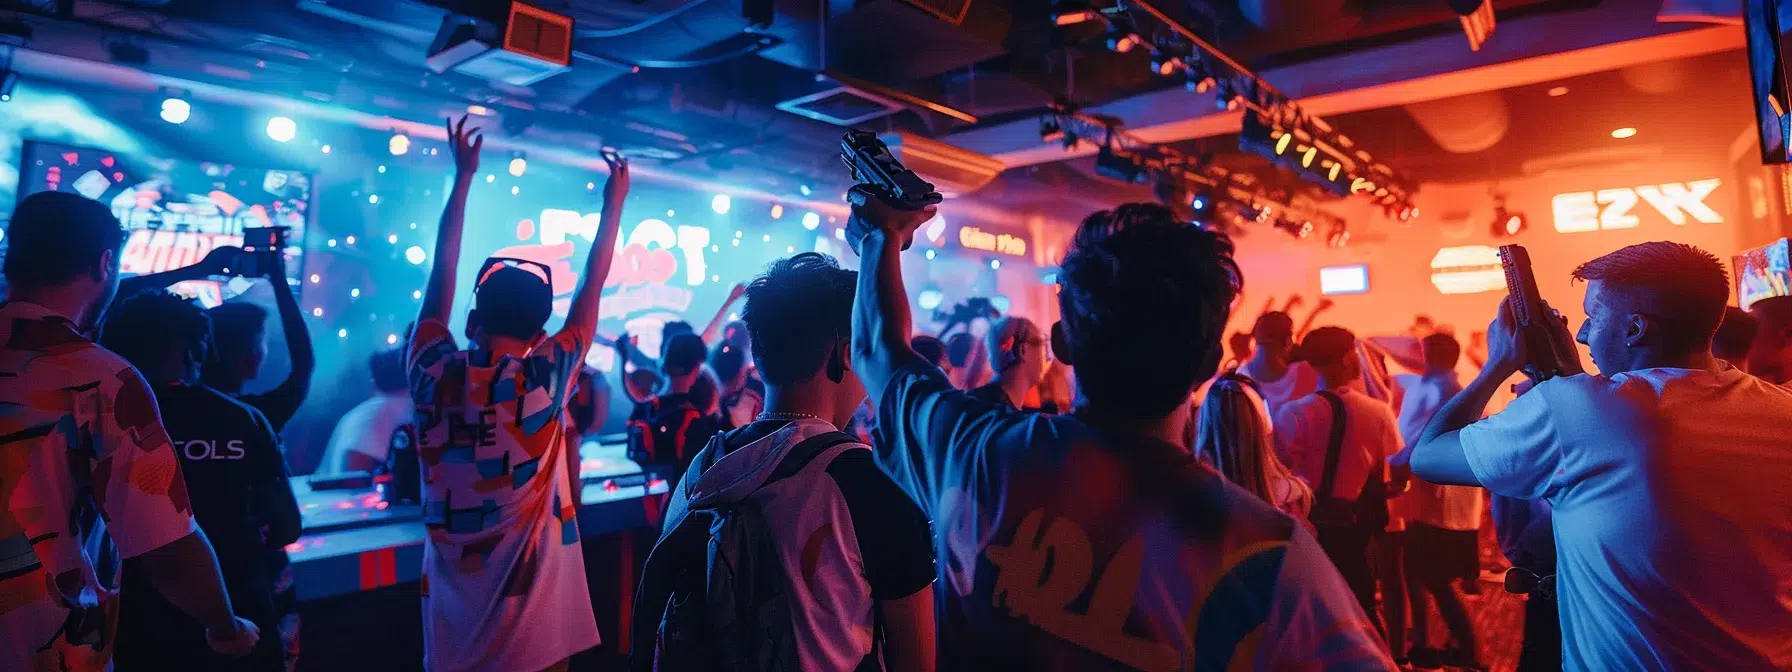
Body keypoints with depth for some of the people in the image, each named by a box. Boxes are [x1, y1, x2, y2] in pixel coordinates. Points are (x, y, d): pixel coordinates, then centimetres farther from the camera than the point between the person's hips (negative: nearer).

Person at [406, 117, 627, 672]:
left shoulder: (433, 373, -8)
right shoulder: (544, 379, -15)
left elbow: (442, 271, 4)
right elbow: (591, 289, -3)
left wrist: (463, 176, 12)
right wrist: (614, 203, 8)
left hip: (454, 600, 3)